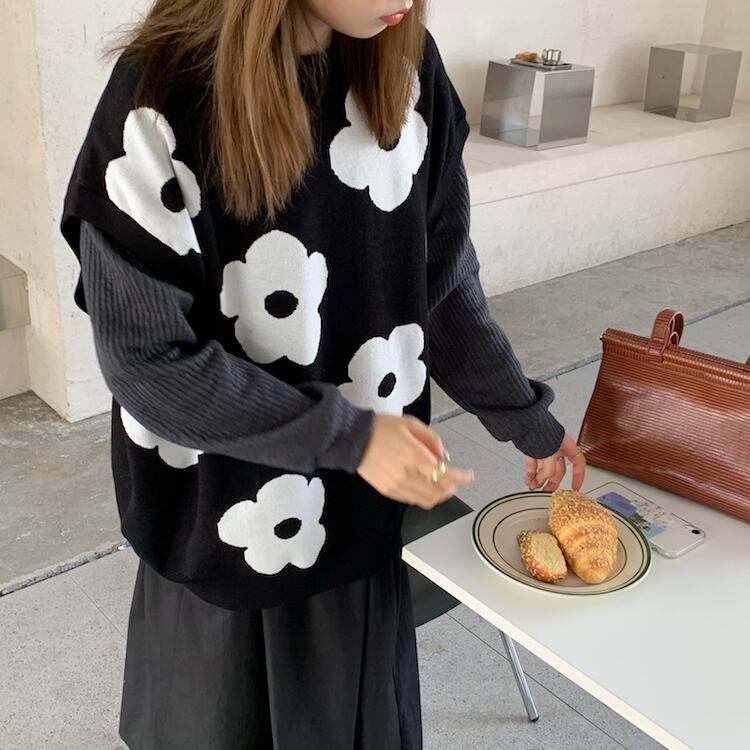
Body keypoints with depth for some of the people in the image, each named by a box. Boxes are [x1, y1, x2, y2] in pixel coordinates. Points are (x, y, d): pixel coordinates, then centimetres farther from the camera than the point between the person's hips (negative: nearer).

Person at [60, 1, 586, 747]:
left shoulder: (404, 64, -7)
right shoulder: (165, 97, -22)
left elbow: (444, 279, 3)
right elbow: (145, 361, -19)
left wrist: (527, 419, 7)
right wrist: (347, 435, -20)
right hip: (223, 529, -3)